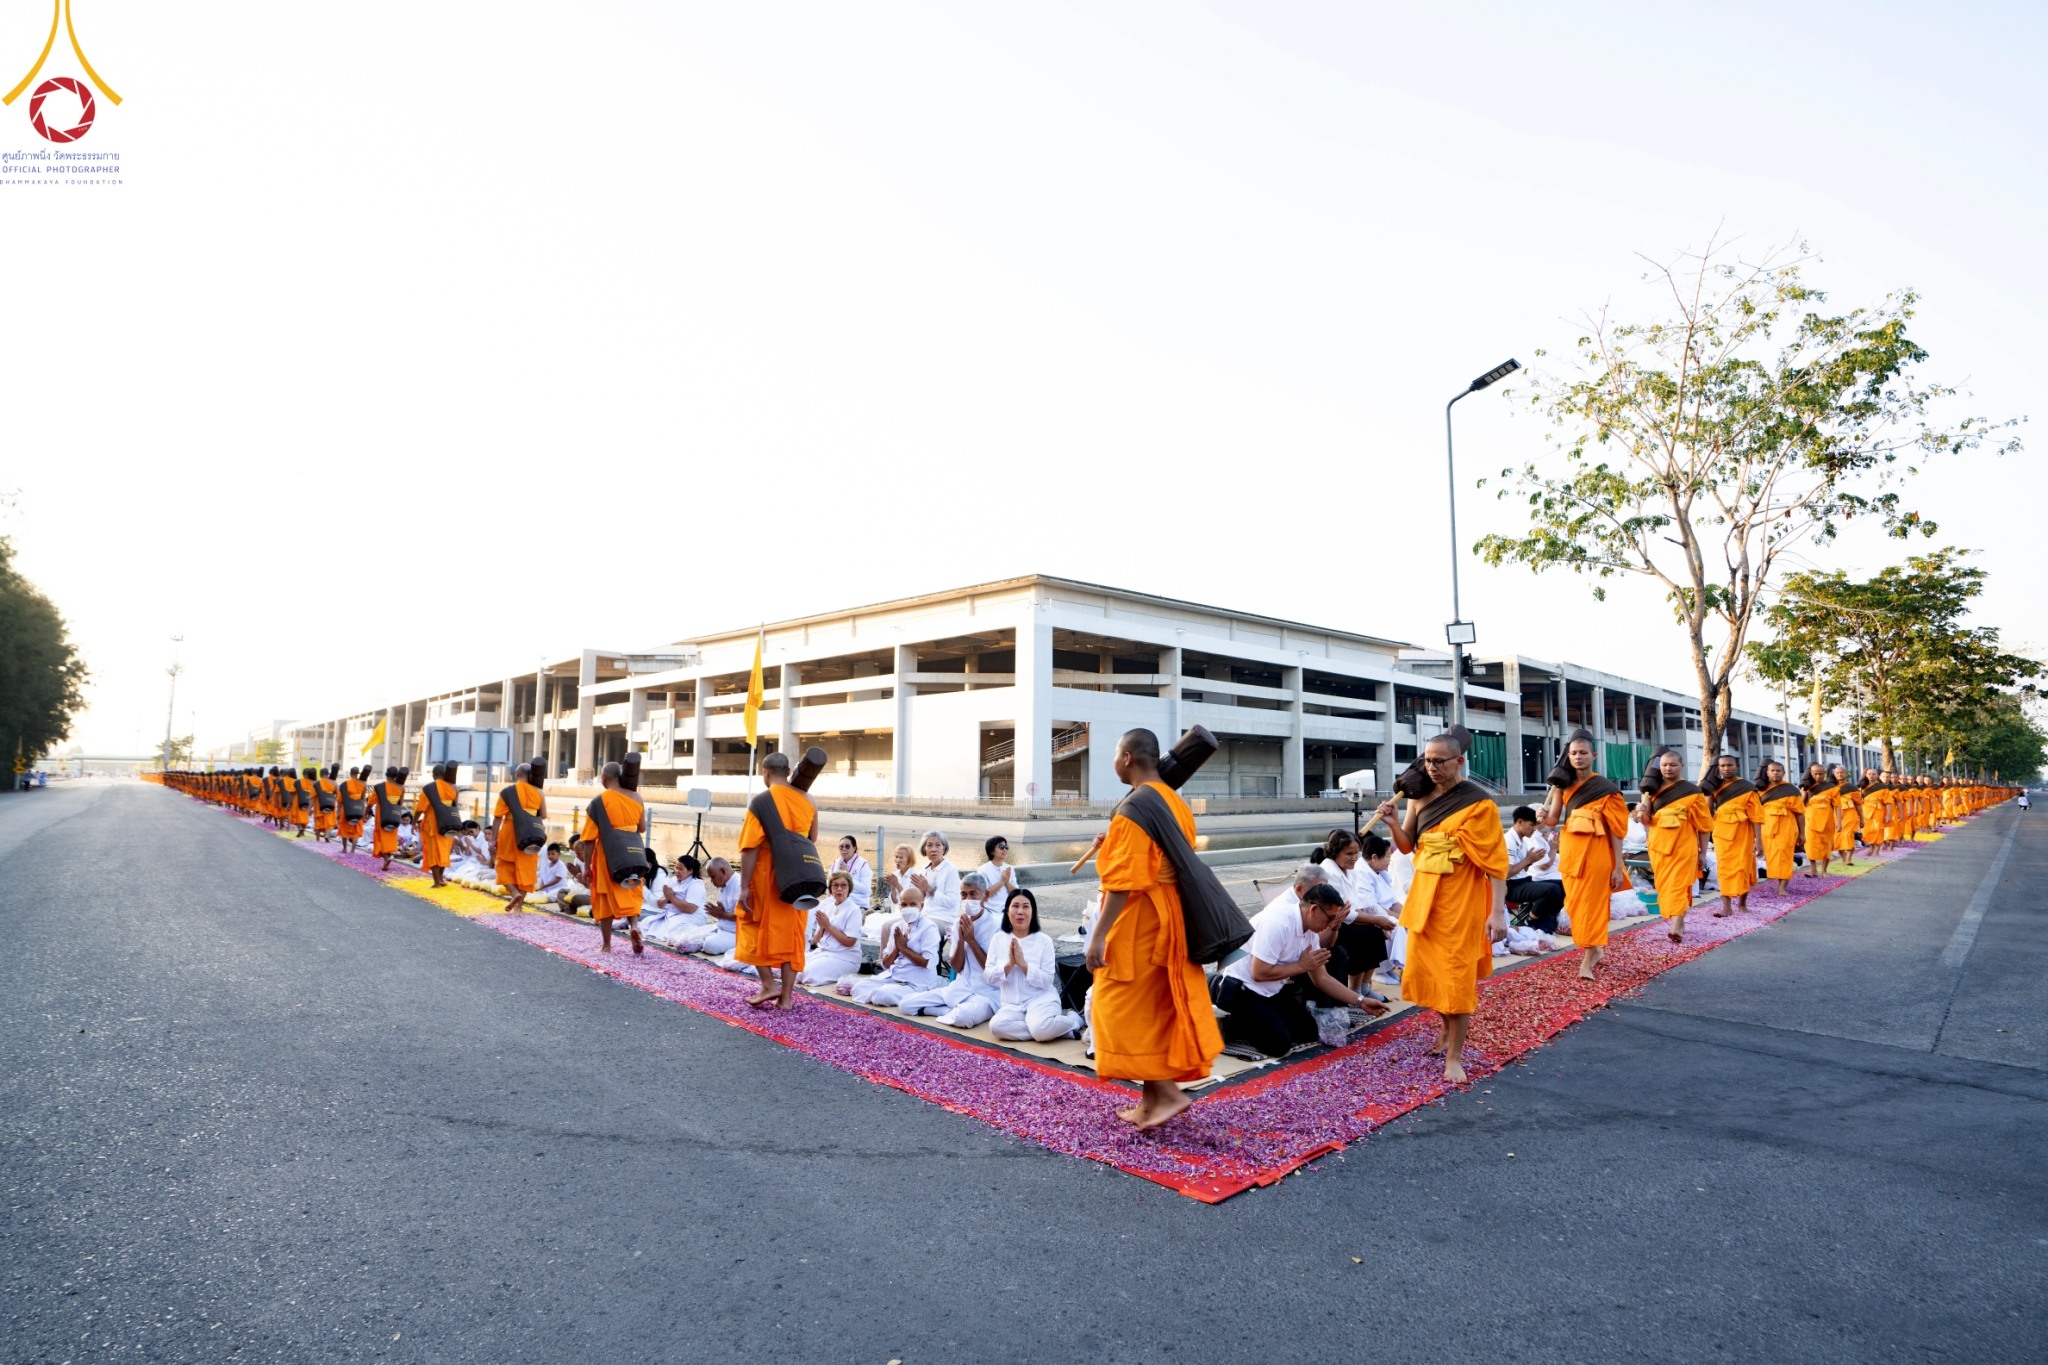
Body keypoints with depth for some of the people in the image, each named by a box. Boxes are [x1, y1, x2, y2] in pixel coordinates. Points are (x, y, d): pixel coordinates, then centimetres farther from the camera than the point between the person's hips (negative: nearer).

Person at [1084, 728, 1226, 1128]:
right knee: (1155, 1006, 14)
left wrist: (1099, 934, -20)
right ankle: (1153, 1098, 21)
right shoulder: (1173, 802, 10)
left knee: (1127, 1007, 1)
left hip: (1137, 923, -9)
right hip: (1167, 918, 9)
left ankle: (1167, 1092, 2)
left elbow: (1123, 880, -22)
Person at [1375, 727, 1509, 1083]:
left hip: (1461, 898, -6)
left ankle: (1454, 1057, 9)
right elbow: (1407, 846, 12)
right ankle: (1449, 1029, 36)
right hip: (1425, 893, 6)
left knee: (1457, 975, -1)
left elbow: (1495, 861, -12)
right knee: (1426, 968, 13)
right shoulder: (1420, 796, 4)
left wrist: (1498, 911, -16)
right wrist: (1393, 824, -8)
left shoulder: (1478, 802, -11)